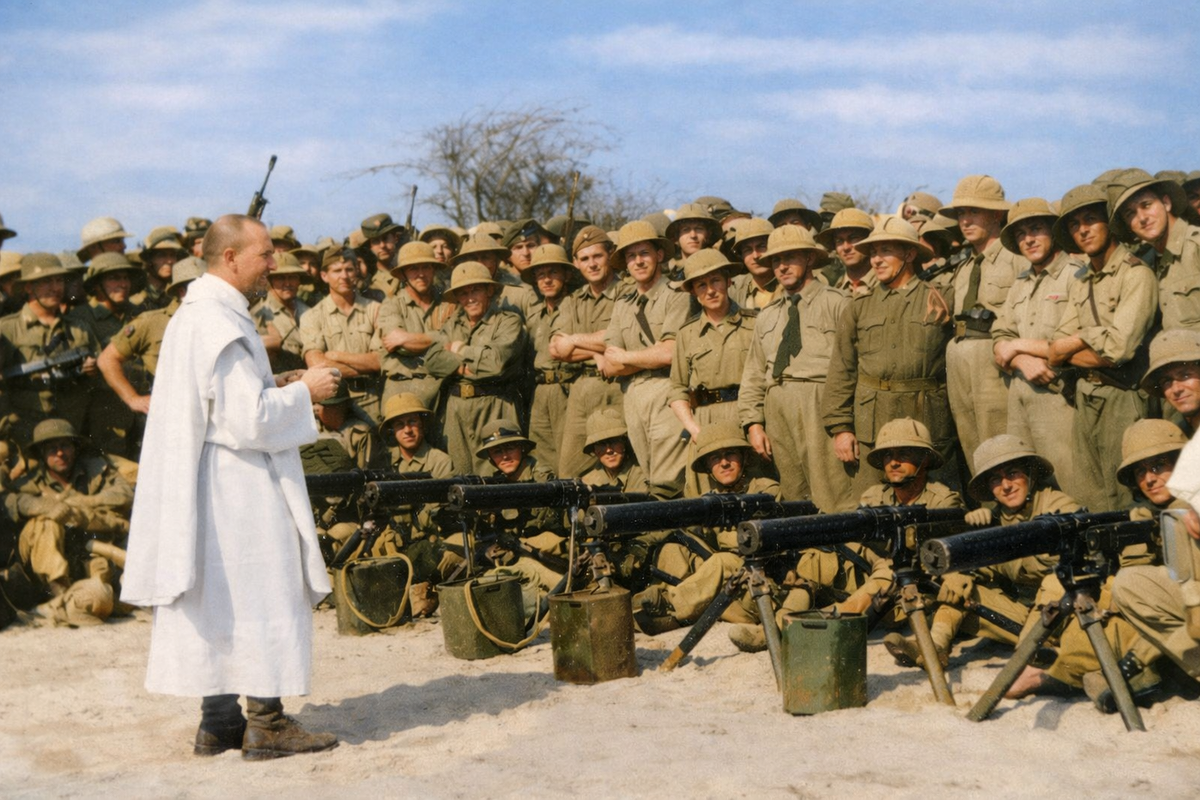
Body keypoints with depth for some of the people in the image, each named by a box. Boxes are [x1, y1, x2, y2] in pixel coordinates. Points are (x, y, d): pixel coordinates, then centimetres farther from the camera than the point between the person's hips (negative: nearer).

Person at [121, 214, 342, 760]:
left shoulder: (194, 314, 14)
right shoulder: (221, 325, -19)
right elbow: (249, 419, -23)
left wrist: (281, 392, 14)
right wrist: (303, 392, -10)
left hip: (206, 485, 10)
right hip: (239, 489, -10)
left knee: (218, 601, 12)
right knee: (260, 596, -2)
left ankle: (219, 721, 19)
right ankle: (266, 723, 4)